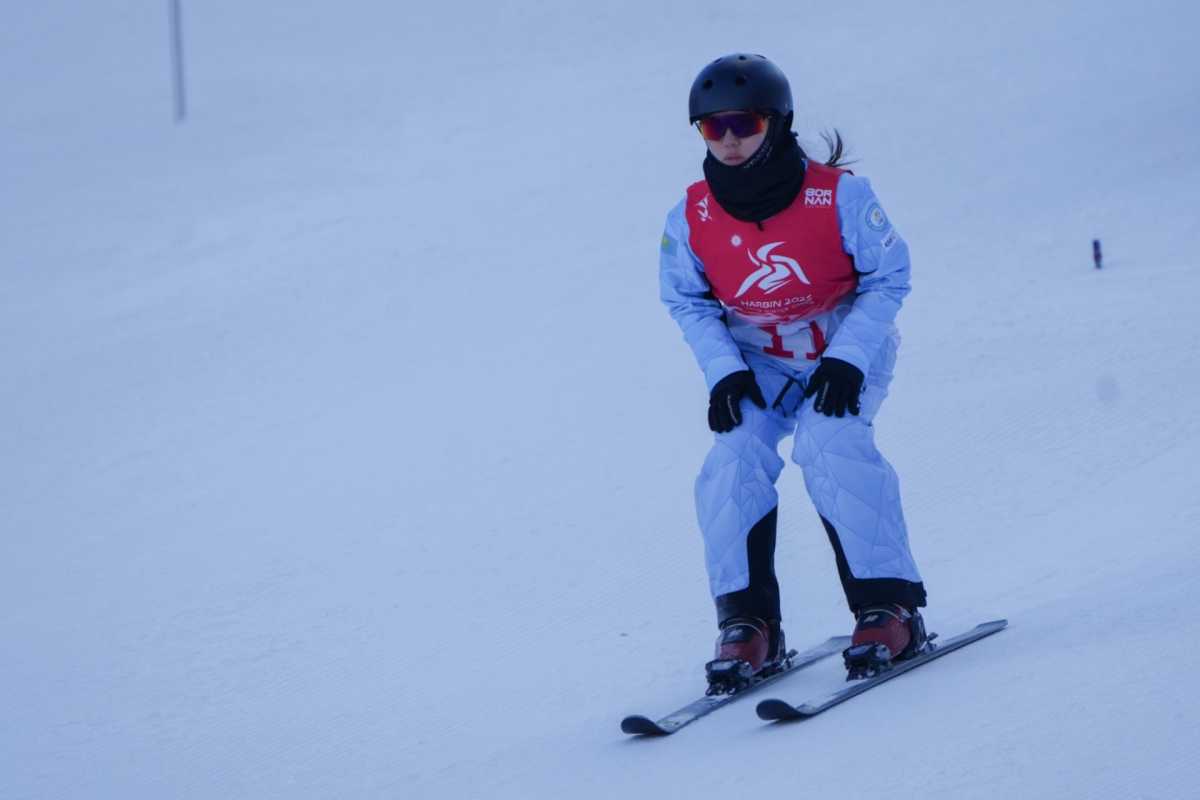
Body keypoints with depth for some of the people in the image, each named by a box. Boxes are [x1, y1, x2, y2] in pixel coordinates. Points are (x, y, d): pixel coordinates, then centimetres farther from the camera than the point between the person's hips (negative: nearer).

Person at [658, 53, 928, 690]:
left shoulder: (839, 195, -21)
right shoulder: (691, 219, -13)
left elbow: (887, 279, -12)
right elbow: (689, 303, 1)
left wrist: (846, 360, -22)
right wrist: (724, 371, -14)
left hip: (849, 352, -3)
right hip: (760, 363, 3)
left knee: (827, 443, -28)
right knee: (736, 458, -21)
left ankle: (888, 607, -23)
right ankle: (747, 622, -13)